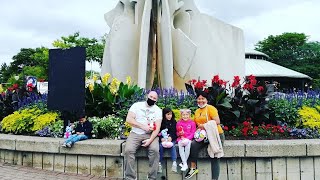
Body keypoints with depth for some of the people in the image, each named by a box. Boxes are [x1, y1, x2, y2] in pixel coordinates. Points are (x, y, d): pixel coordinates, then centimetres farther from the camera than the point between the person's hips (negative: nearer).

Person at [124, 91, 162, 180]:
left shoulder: (158, 110, 5)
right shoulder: (137, 105, 3)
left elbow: (157, 127, -4)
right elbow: (129, 119, -7)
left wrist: (150, 139, -20)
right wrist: (143, 126, -15)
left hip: (150, 134, 0)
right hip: (135, 133, 0)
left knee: (155, 150, -29)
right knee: (128, 150, -26)